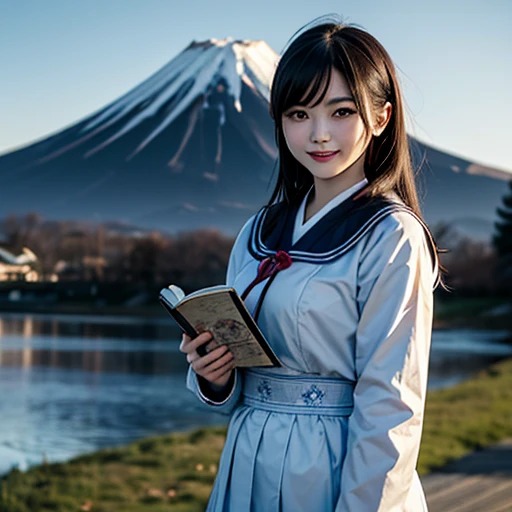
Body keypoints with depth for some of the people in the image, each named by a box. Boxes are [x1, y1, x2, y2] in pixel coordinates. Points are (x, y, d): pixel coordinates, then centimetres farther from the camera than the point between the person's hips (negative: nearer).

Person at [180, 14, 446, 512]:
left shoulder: (391, 238, -13)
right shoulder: (260, 232, 7)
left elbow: (389, 407, -16)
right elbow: (235, 392, 13)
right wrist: (212, 374, -7)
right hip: (249, 470, 6)